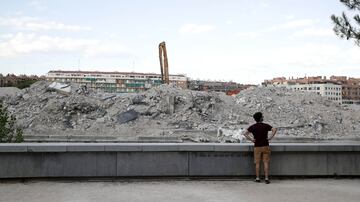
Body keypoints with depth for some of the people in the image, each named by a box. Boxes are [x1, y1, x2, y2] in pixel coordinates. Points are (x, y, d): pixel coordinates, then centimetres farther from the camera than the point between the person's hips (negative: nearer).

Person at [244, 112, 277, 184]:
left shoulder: (253, 127, 2)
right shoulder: (265, 125, -3)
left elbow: (245, 133, -5)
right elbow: (274, 129, -17)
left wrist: (251, 139, -1)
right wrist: (270, 137, -11)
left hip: (257, 147, 1)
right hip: (265, 146, -1)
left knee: (257, 163, 7)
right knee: (266, 163, 1)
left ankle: (258, 178, 8)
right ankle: (266, 178, -3)